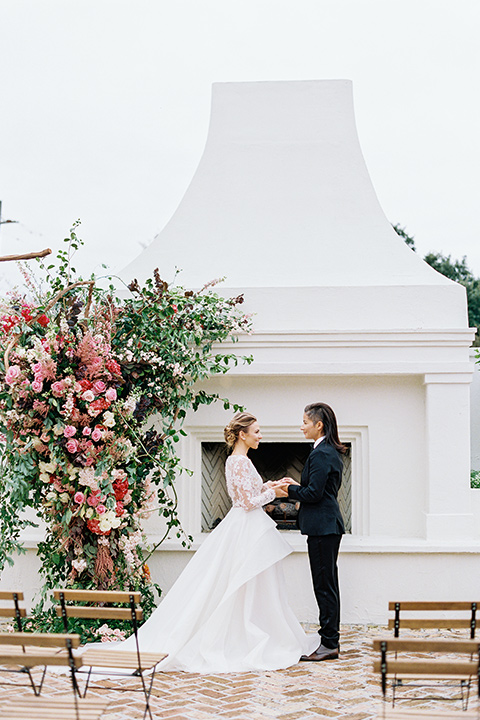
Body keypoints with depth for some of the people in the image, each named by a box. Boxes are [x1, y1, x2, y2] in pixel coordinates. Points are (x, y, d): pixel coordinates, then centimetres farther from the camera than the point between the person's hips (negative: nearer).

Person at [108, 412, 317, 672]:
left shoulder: (236, 460, 13)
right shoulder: (241, 462, -18)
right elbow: (250, 502, -20)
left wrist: (268, 485, 12)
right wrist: (272, 493, -7)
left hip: (242, 526, 10)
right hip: (247, 530, -10)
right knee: (247, 589, -3)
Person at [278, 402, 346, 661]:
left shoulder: (321, 454, -16)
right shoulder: (332, 452, 15)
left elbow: (314, 493, -20)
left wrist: (291, 489, -5)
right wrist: (298, 485, 13)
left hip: (322, 527, -11)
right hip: (328, 525, 11)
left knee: (324, 584, -5)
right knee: (327, 584, 13)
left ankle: (329, 644, 0)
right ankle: (330, 641, 18)